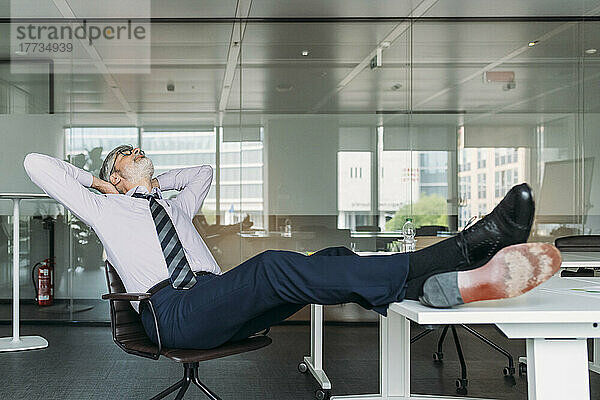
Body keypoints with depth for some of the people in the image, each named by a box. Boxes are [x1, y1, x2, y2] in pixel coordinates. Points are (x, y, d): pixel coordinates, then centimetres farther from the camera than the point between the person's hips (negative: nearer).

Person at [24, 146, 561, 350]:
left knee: (330, 263, -17)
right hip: (174, 314, -7)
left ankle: (473, 247, -35)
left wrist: (155, 182, 42)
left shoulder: (173, 207, 37)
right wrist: (96, 180, 28)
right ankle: (447, 284, -53)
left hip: (222, 307, 7)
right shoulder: (103, 208, 21)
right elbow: (38, 163, 18)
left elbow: (204, 170, 51)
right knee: (275, 267, -36)